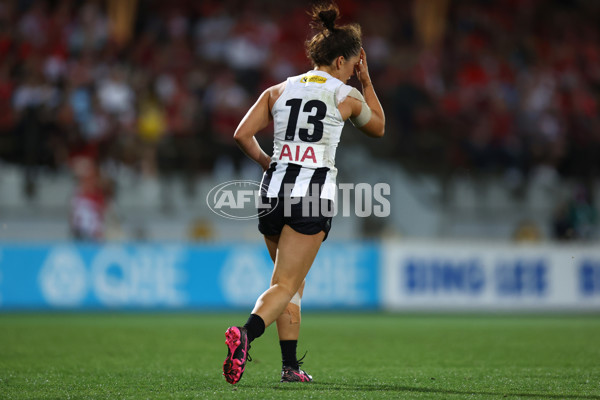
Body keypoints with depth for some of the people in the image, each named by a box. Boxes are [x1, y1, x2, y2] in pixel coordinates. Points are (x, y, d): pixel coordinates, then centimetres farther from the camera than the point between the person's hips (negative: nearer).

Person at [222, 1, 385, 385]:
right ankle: (245, 333, -35)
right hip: (314, 194, -5)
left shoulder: (279, 89, 12)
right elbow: (378, 127, 24)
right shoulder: (346, 95, 4)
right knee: (285, 285, -8)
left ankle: (290, 365, 15)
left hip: (275, 190, 5)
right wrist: (367, 80, 28)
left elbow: (242, 134, 6)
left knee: (294, 282, 19)